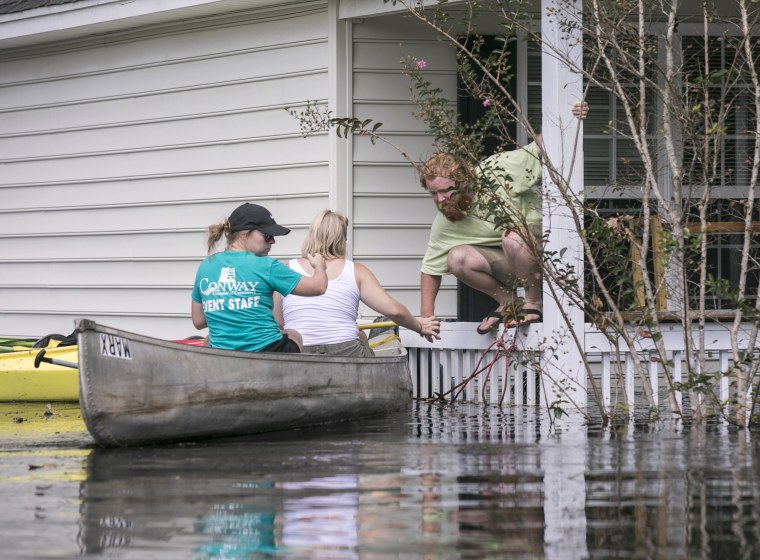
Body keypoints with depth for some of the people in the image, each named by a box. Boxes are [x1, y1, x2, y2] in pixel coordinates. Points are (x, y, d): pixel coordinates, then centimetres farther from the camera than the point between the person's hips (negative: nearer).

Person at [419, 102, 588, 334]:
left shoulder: (497, 171, -20)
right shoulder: (444, 223, -7)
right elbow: (430, 269, 4)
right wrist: (426, 316, -2)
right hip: (508, 262, 4)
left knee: (513, 237, -37)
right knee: (457, 258, -20)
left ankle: (534, 304, -14)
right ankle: (509, 301, 1)